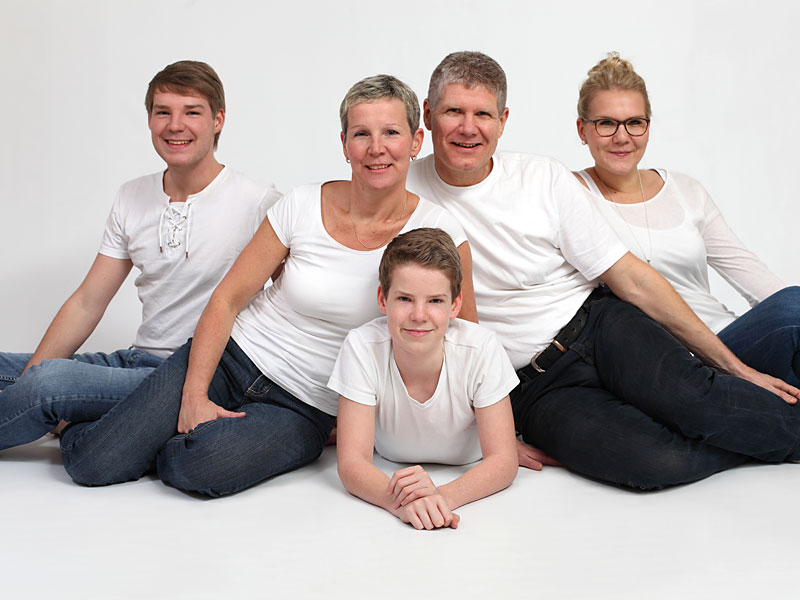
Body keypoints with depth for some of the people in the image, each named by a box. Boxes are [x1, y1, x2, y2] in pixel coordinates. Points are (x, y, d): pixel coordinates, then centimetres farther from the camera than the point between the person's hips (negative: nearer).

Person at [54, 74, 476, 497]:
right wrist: (194, 394, -13)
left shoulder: (436, 231, -10)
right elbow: (227, 300, -3)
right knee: (91, 465, -14)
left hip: (305, 409, -1)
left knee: (197, 467, -30)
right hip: (232, 356, 1)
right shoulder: (302, 206, -6)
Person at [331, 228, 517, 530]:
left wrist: (444, 496, -46)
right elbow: (352, 462, -28)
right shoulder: (362, 347, -26)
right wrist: (399, 500, -51)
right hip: (390, 476, -1)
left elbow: (503, 460, -24)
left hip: (466, 482, 1)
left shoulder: (481, 349, -26)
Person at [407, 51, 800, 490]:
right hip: (534, 390, -1)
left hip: (603, 326, 2)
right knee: (653, 462, -28)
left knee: (696, 400, -30)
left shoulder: (545, 179, -1)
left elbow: (632, 279, 1)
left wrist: (735, 367, -1)